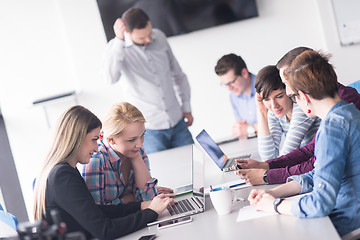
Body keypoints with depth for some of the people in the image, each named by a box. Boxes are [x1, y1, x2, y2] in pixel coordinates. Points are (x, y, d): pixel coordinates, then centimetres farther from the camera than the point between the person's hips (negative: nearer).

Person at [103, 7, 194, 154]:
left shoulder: (159, 37, 3)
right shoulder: (117, 48, -11)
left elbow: (177, 73, 15)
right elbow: (111, 78, -34)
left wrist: (186, 107, 14)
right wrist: (119, 40, -36)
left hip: (178, 123, 4)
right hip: (150, 128, -4)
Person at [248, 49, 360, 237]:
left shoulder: (333, 127, -23)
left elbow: (321, 204, -28)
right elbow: (319, 175, 16)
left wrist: (275, 205, -11)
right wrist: (272, 193, 7)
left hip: (343, 226, -9)